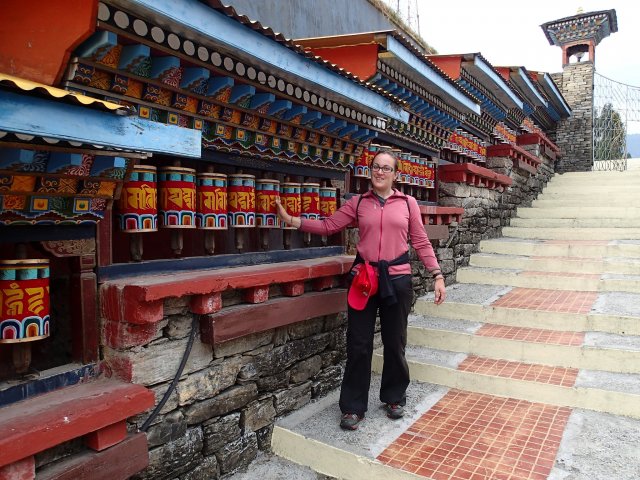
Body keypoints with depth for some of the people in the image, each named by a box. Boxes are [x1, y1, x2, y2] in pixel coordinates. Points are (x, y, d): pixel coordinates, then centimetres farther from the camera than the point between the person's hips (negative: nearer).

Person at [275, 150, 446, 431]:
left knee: (395, 343, 12)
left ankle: (394, 398, 34)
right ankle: (353, 407, 20)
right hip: (364, 278, 0)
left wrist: (437, 275, 1)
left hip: (397, 279, 0)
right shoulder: (358, 203, 7)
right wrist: (290, 220, -6)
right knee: (358, 344, 5)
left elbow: (421, 243, 6)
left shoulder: (408, 203, 6)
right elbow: (328, 226, 2)